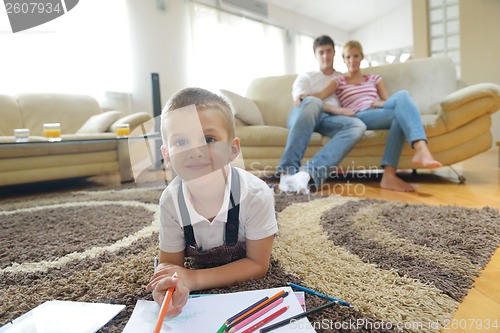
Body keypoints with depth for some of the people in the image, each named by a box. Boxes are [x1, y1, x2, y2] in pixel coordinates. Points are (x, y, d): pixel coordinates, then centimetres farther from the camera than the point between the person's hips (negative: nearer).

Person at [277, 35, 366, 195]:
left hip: (329, 119, 2)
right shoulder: (306, 77, 22)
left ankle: (308, 173, -51)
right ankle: (287, 172, -45)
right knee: (312, 102, -38)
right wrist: (335, 109, -13)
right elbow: (299, 100, 0)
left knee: (358, 126, -31)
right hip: (302, 116, -2)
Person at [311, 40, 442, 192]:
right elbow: (322, 94, 0)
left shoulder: (374, 78, 30)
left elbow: (388, 101, 20)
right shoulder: (339, 81, 21)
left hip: (380, 114, 4)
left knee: (402, 95, -31)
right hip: (359, 118, -3)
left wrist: (382, 103, -5)